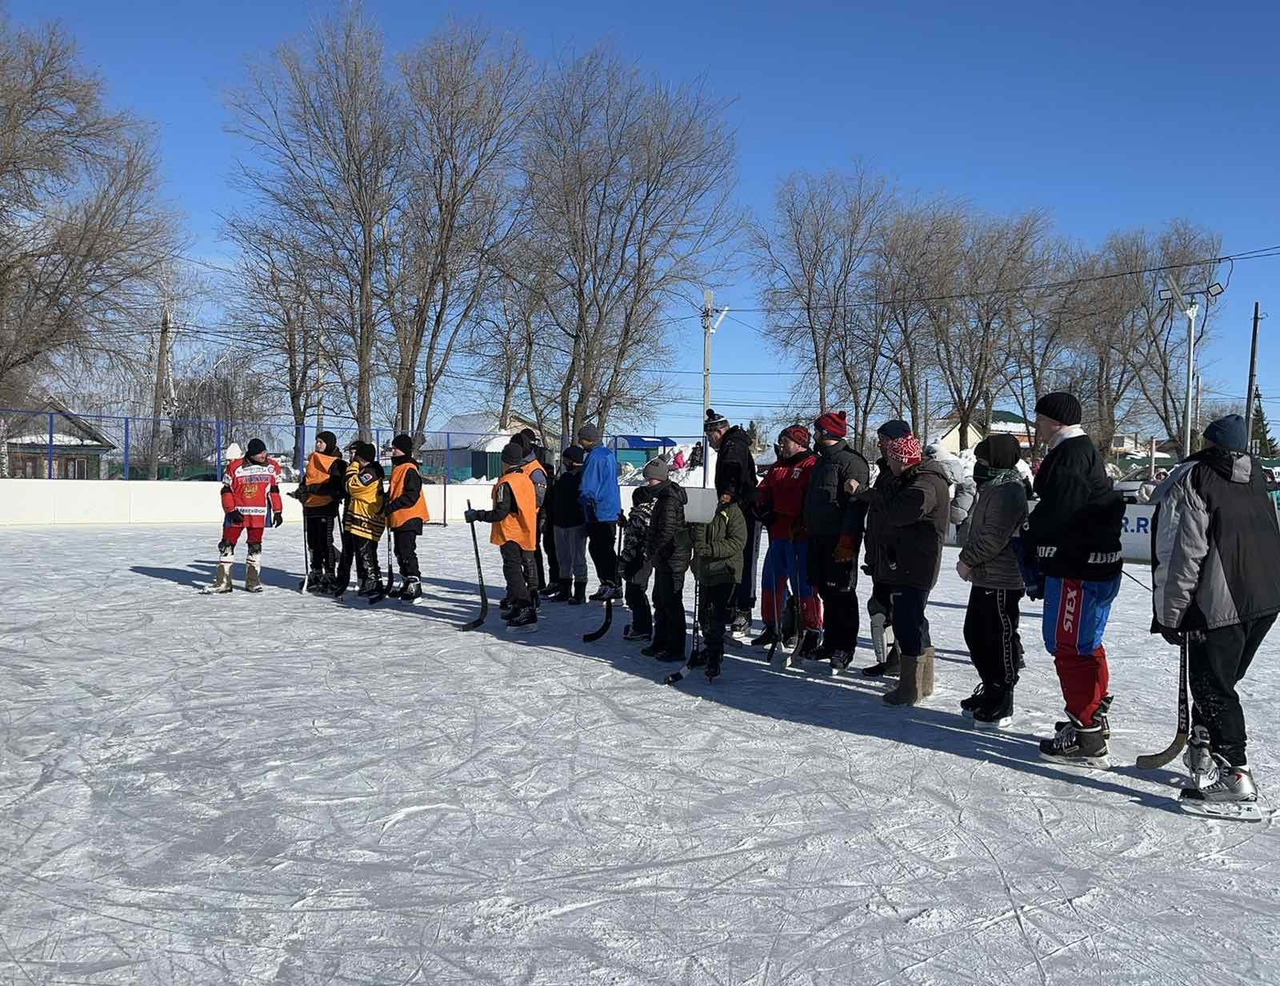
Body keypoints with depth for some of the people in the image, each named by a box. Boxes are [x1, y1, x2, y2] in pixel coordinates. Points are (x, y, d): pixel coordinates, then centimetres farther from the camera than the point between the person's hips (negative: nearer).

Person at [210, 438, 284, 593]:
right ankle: (223, 581, 8)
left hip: (258, 513, 2)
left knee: (255, 545, 8)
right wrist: (231, 511, -11)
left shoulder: (272, 467, 0)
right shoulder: (234, 467, -10)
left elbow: (274, 491, 8)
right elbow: (226, 491, -3)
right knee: (227, 544, 0)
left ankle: (252, 580, 17)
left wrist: (277, 511, 6)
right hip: (236, 512, -2)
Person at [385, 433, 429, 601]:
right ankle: (406, 585, 25)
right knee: (400, 553, 16)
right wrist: (388, 501, 10)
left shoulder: (409, 470, -14)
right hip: (398, 518, 11)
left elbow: (411, 495, -21)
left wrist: (392, 506, -21)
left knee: (407, 552, -10)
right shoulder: (397, 468, 18)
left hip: (409, 518, -11)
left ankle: (414, 586, -7)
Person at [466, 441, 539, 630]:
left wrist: (477, 515, -12)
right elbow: (535, 507, 16)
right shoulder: (527, 479, 10)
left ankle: (525, 611, -16)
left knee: (513, 570, -8)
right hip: (526, 534, 9)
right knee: (526, 568, 16)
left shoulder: (505, 483, -16)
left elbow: (500, 513, -20)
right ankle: (521, 608, 28)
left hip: (510, 535, -9)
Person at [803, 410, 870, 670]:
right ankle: (831, 643, 21)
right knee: (826, 590, 12)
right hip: (818, 537, 9)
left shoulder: (851, 462, -12)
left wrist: (847, 540, -23)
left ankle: (844, 648, 3)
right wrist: (808, 529, 19)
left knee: (841, 592, -4)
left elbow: (856, 504, -18)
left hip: (839, 539, -9)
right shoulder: (823, 461, 19)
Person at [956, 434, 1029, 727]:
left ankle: (1001, 705, 7)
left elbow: (995, 537, -24)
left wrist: (968, 559, -14)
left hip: (1001, 581, -10)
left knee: (1000, 639, -2)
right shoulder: (992, 487, 16)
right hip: (984, 577, 10)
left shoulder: (1007, 491, -17)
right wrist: (969, 560, 10)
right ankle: (990, 690, 30)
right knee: (975, 634, 16)